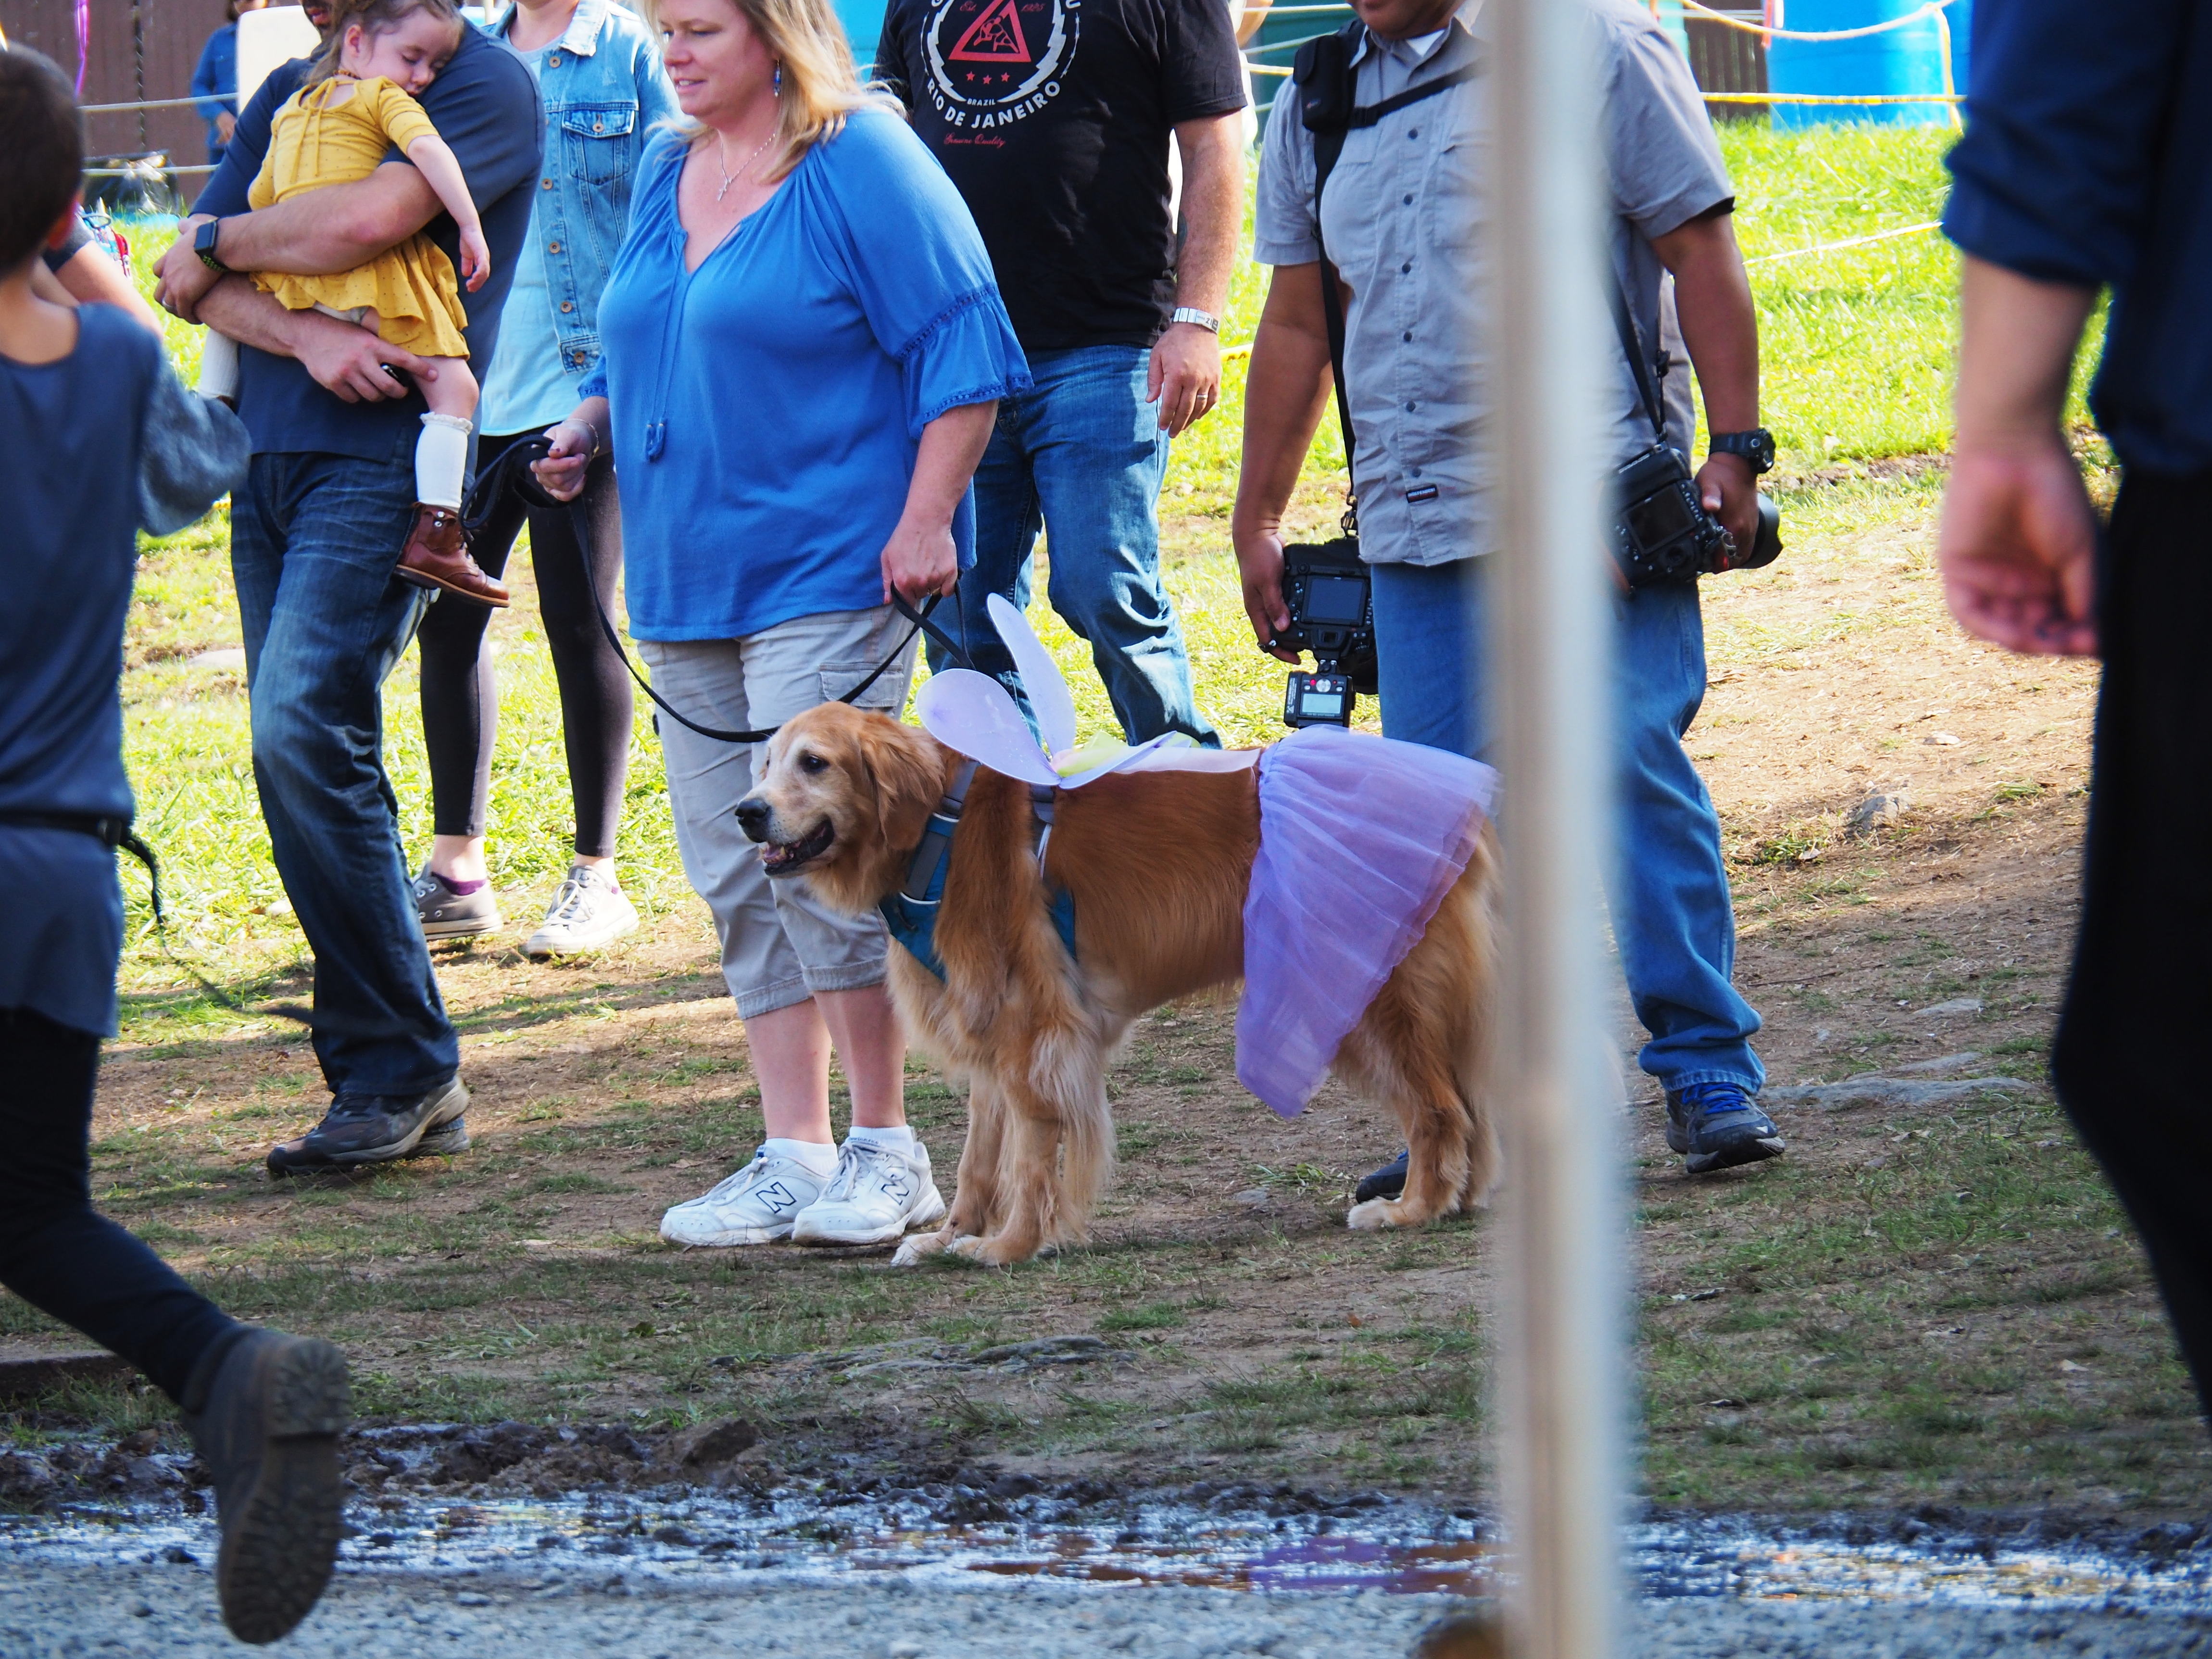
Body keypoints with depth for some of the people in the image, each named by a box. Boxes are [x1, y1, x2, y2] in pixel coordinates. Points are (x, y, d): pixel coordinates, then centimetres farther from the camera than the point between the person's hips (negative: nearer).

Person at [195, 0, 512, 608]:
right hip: (372, 280, -7)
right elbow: (428, 150, -18)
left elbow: (258, 199, 25)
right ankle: (434, 531, -19)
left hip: (288, 279, 7)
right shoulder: (385, 100, 0)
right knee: (451, 383, -7)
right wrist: (470, 226, -15)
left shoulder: (291, 111, 22)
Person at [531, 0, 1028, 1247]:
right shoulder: (666, 176, 14)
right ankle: (796, 1158, 13)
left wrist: (925, 520, -16)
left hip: (828, 571, -8)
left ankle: (887, 1153, -3)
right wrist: (592, 426, 8)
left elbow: (960, 350, -10)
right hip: (688, 580, 8)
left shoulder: (862, 164, -8)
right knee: (733, 870, 7)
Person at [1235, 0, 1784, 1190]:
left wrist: (1735, 447, -7)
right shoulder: (1317, 100, 15)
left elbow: (1700, 253, -1)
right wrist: (1257, 518, 22)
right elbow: (1296, 326, 23)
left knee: (1635, 770, -9)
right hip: (1413, 526, 5)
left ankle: (1709, 1079, -1)